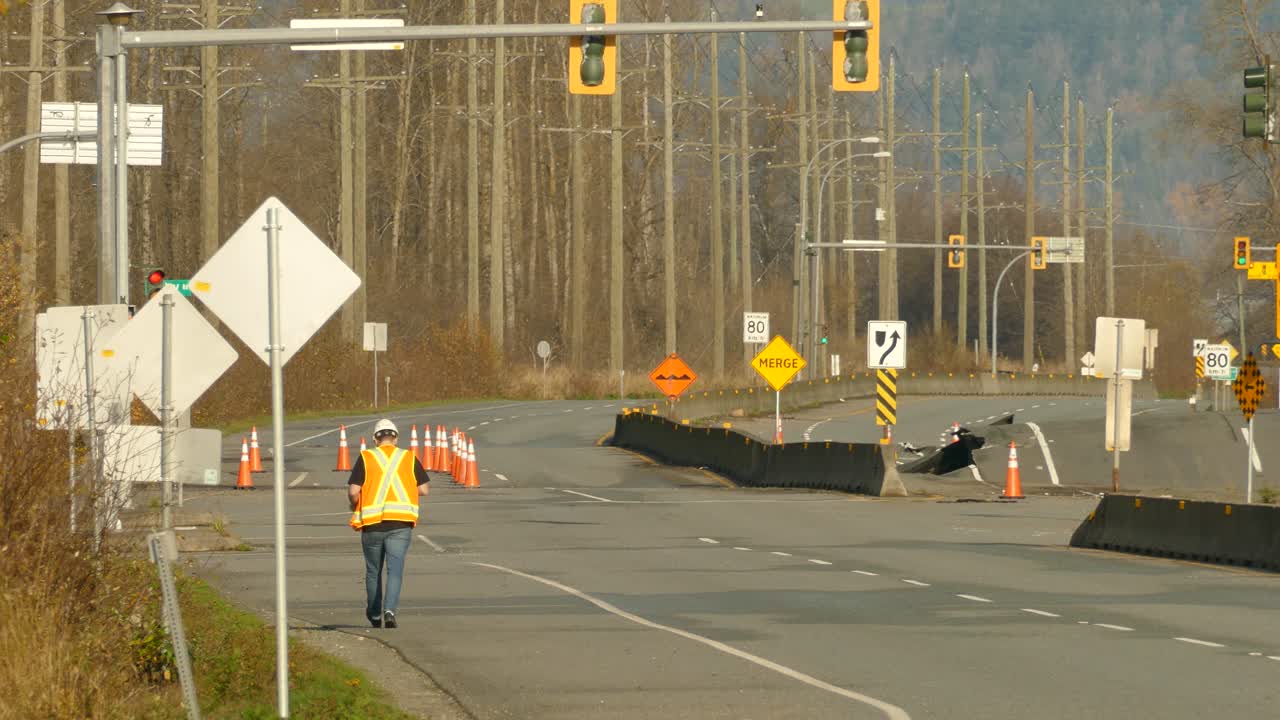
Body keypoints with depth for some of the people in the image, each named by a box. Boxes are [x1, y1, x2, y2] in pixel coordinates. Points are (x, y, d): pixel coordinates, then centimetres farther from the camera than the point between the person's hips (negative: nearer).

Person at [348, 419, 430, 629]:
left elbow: (353, 492, -6)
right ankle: (390, 610, -24)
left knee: (373, 570, 16)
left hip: (372, 523, 0)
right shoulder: (409, 459, 5)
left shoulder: (366, 458, 1)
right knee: (395, 570, -4)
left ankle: (374, 615, 28)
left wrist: (354, 505, 15)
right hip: (401, 523, 0)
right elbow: (423, 490, 5)